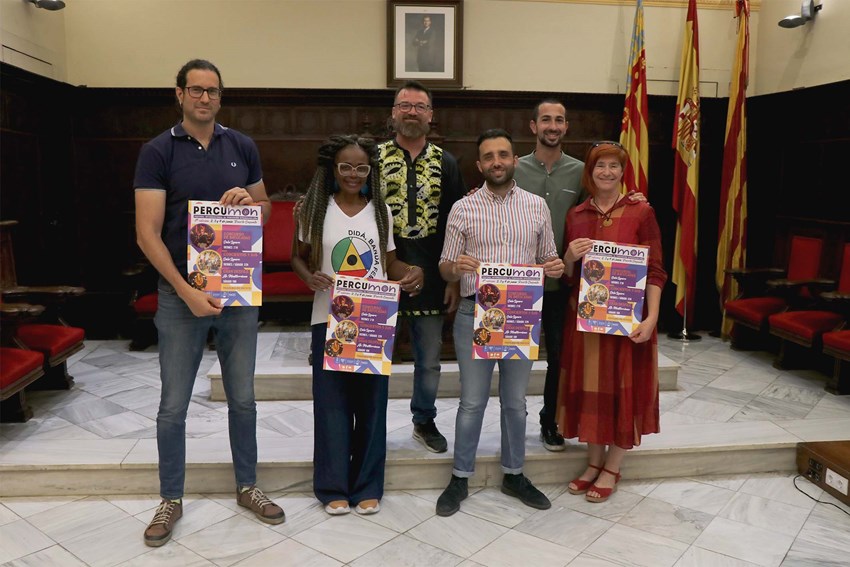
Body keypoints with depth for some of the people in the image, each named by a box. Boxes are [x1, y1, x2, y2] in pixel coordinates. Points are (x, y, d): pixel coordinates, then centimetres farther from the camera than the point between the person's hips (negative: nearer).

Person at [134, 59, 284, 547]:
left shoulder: (243, 147, 5)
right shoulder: (158, 151, -4)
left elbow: (266, 209, 13)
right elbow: (148, 234, -10)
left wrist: (249, 200, -10)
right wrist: (186, 291, -18)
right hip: (181, 293, -2)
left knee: (243, 398, 12)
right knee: (174, 406, 8)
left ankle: (247, 486, 30)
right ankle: (171, 499, 27)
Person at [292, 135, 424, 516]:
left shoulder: (380, 211, 5)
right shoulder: (315, 209, 0)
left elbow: (389, 261, 10)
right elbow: (299, 257, 6)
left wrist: (411, 272, -11)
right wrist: (309, 278, -16)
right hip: (329, 320, -1)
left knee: (371, 402, 8)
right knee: (331, 402, 5)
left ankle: (368, 486, 23)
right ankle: (333, 486, 20)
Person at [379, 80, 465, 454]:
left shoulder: (446, 164, 7)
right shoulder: (374, 159, 2)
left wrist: (455, 280, 1)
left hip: (430, 278, 2)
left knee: (429, 358, 11)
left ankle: (425, 421, 32)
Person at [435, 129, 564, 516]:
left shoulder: (537, 206, 6)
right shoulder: (463, 209, 0)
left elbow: (547, 261, 12)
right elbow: (445, 269, 2)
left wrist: (554, 267, -11)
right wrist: (456, 266, -21)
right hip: (474, 313, -2)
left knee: (516, 401, 14)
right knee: (472, 401, 6)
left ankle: (514, 475, 30)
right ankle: (460, 478, 22)